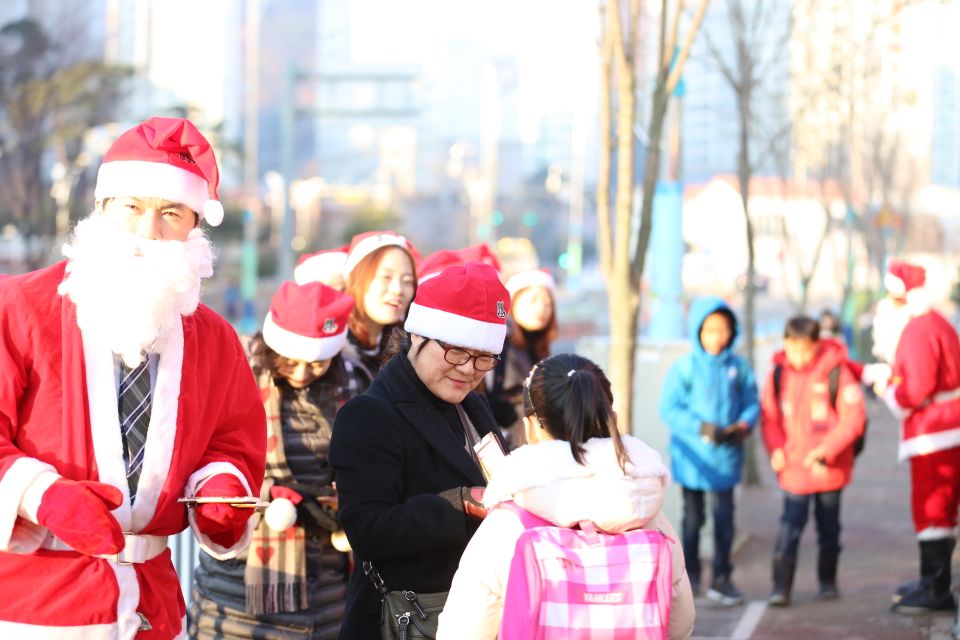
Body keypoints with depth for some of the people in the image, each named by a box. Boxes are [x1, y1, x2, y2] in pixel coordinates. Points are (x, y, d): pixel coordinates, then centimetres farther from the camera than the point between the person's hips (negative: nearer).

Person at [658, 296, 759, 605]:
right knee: (693, 518, 11)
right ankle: (689, 575, 26)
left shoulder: (739, 367, -1)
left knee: (724, 517, 3)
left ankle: (721, 579, 14)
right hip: (692, 456, -1)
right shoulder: (685, 367, -9)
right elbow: (669, 409, -10)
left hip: (725, 457, 1)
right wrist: (702, 428, -20)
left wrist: (743, 426, -16)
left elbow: (752, 404, 4)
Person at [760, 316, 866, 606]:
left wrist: (827, 449, -19)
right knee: (790, 525, -6)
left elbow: (853, 418, -11)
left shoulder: (836, 372, -11)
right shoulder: (778, 373, -2)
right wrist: (776, 448, -11)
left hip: (828, 468, -1)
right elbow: (770, 416, 5)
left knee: (828, 525, 13)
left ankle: (827, 581, 29)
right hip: (793, 467, 1)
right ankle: (781, 587, -5)